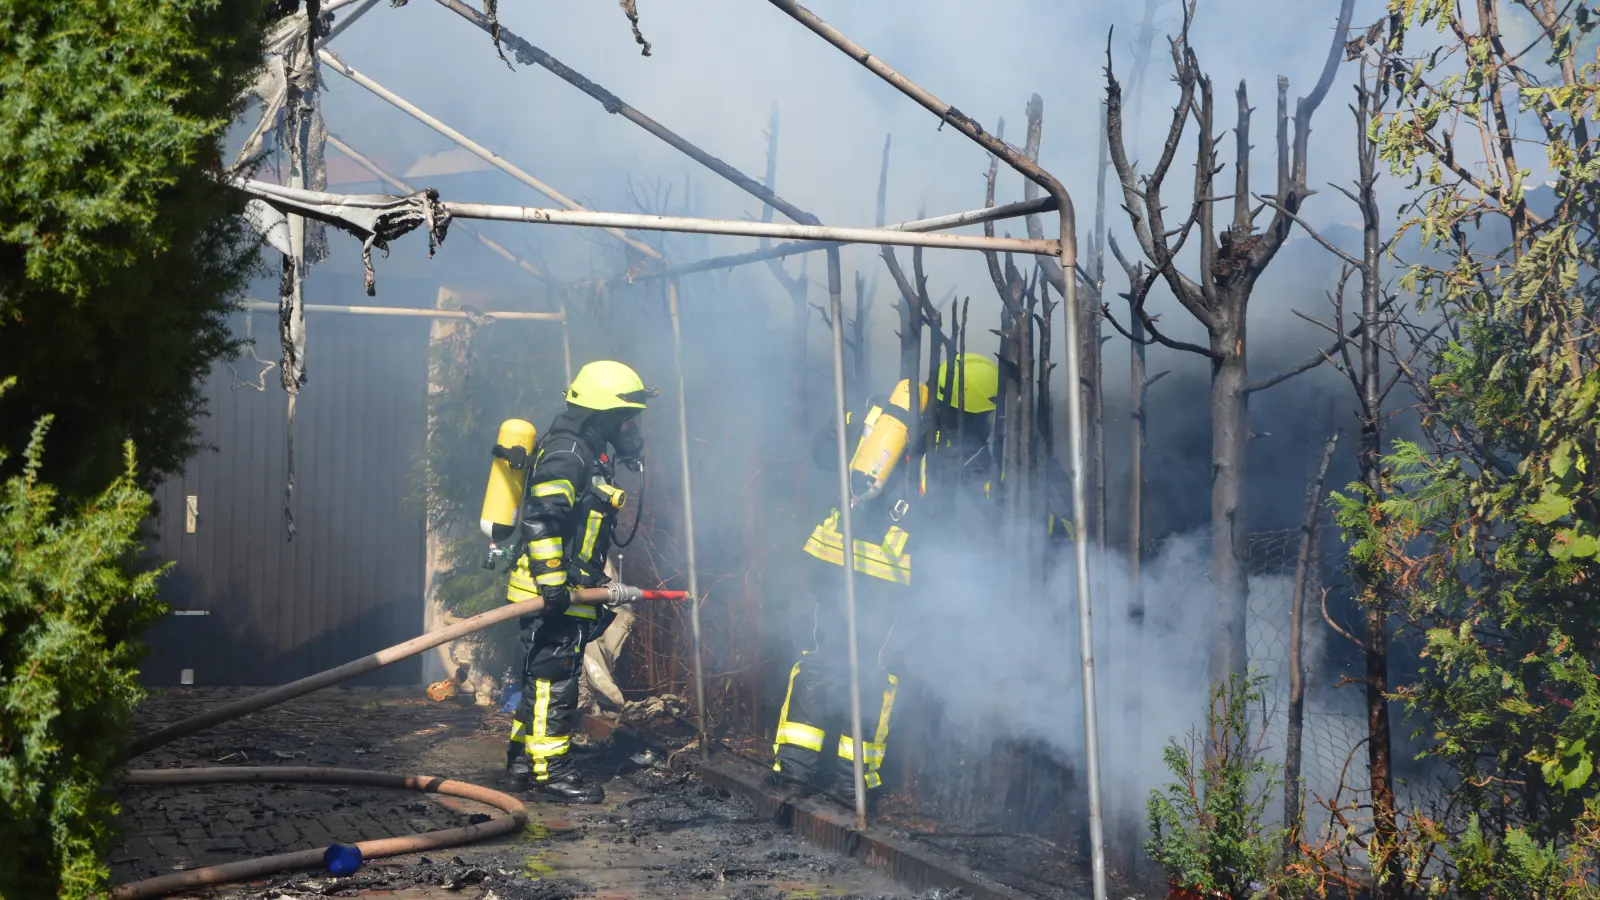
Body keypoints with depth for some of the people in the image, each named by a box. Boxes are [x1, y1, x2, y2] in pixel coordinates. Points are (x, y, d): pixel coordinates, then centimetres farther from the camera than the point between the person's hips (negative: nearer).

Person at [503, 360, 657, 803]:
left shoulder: (587, 455, 19)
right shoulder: (565, 454, -15)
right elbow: (541, 519, -26)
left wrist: (600, 585, 29)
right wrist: (552, 581, -30)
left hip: (565, 590, 10)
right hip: (552, 592, -10)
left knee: (542, 676, 16)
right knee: (555, 679, -7)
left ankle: (523, 759, 25)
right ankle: (549, 770, -3)